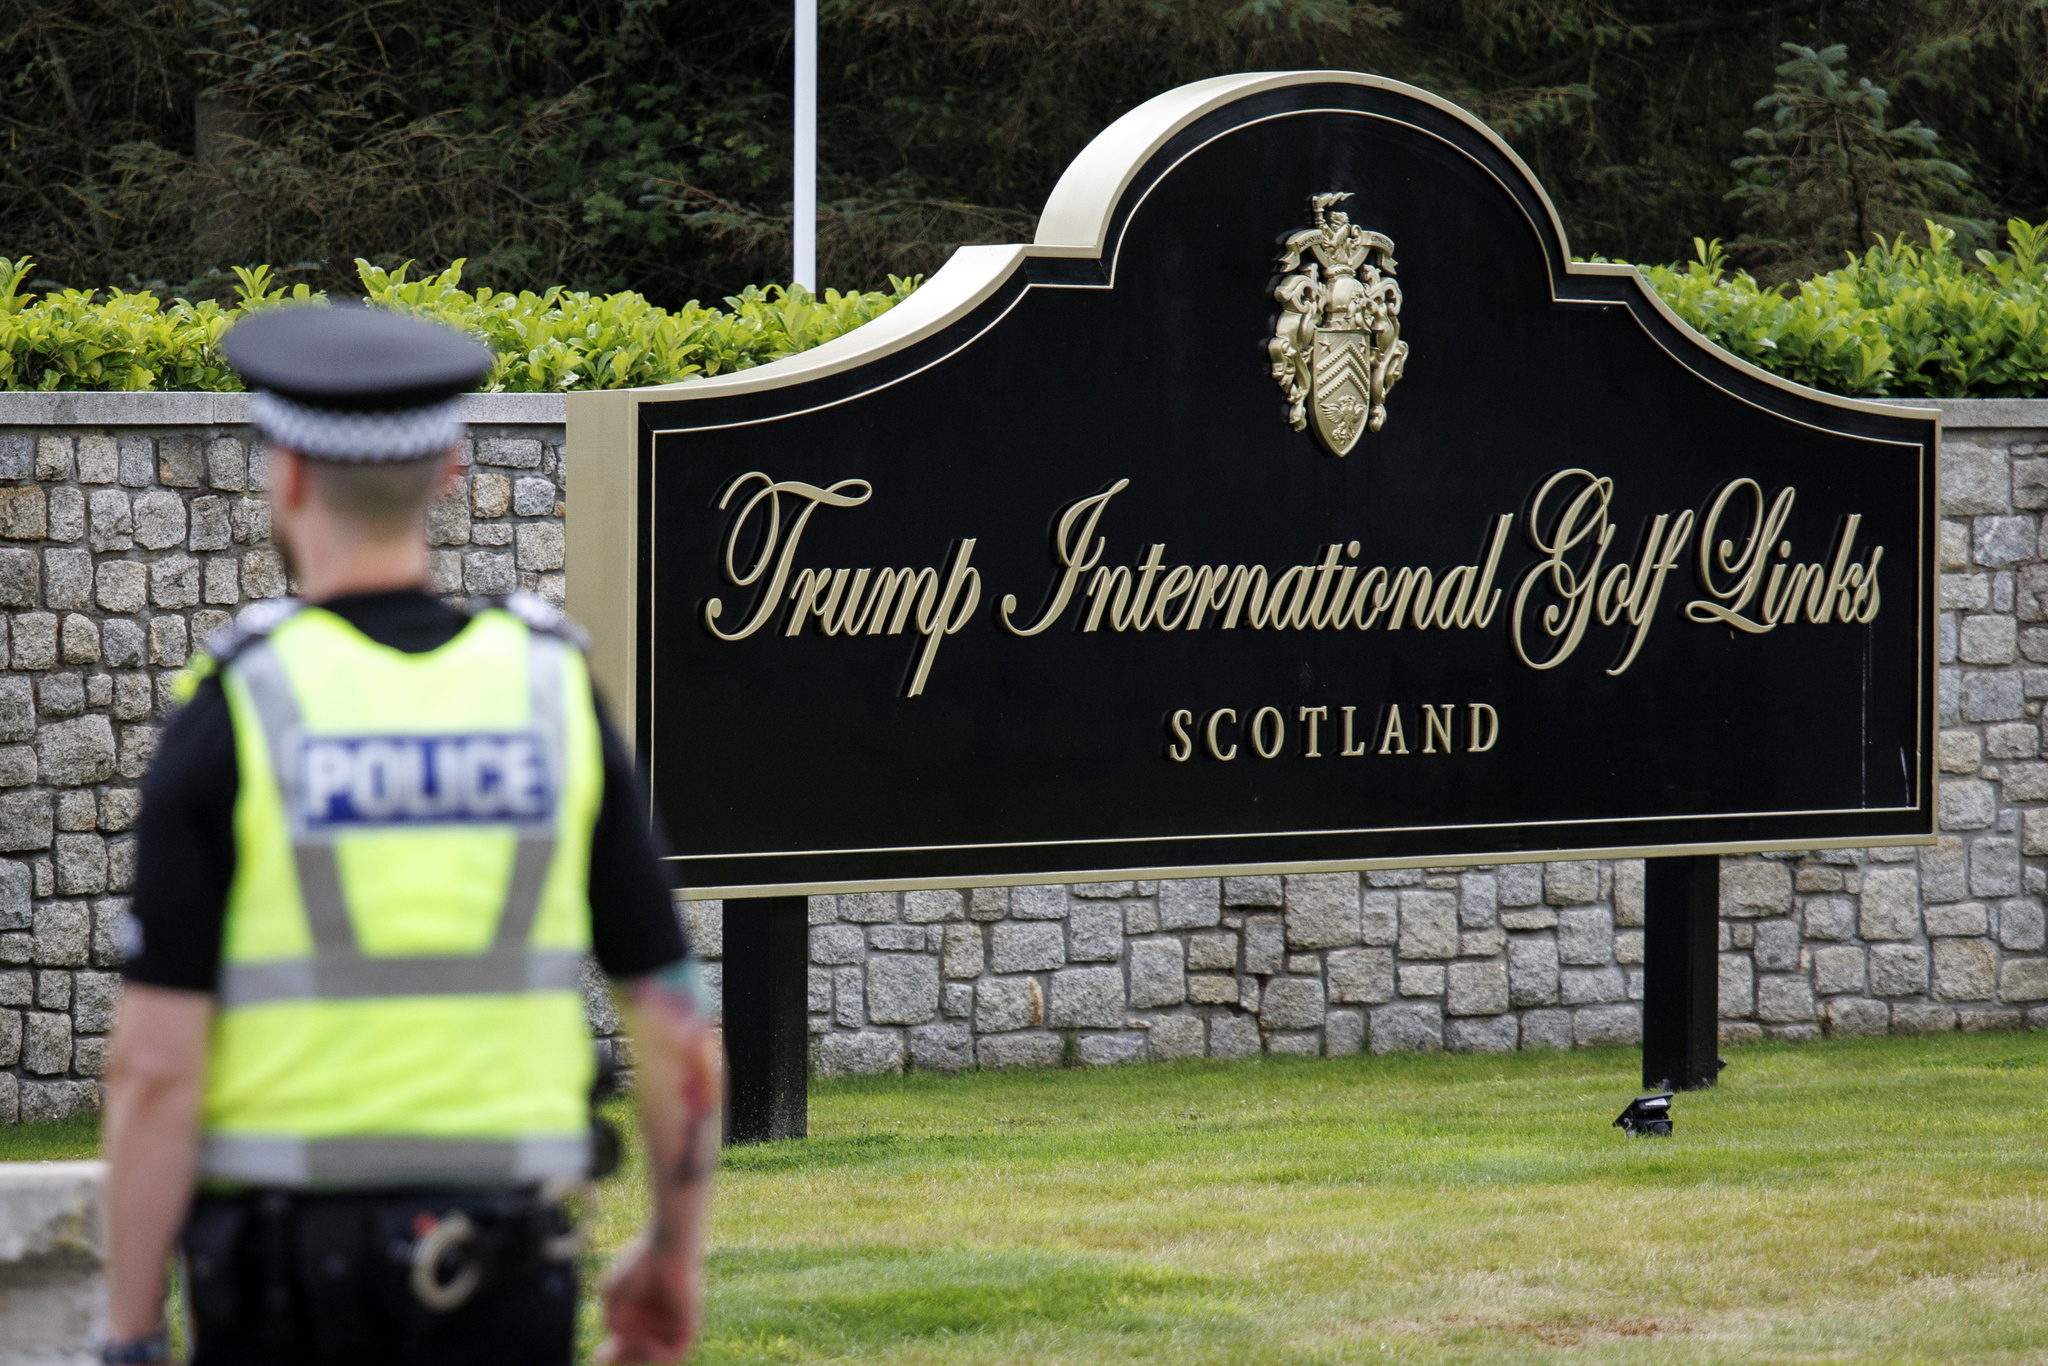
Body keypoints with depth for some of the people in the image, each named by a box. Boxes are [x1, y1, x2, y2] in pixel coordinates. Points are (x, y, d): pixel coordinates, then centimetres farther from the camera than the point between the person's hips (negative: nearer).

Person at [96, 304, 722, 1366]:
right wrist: (677, 1248, 17)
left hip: (281, 1258, -2)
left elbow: (155, 1063, -11)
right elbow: (674, 1020, 2)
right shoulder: (555, 692, 1)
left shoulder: (233, 715, -7)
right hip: (502, 1264, 2)